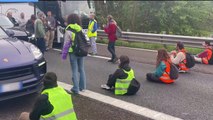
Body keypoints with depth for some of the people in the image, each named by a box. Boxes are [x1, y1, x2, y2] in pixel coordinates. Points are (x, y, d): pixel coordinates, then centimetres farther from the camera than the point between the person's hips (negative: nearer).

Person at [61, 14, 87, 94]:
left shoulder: (68, 31, -11)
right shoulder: (81, 29, 4)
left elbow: (66, 44, -10)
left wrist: (64, 54, -3)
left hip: (73, 53, -5)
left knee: (75, 71, 1)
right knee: (81, 69, 15)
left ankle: (76, 89, 6)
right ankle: (82, 87, 23)